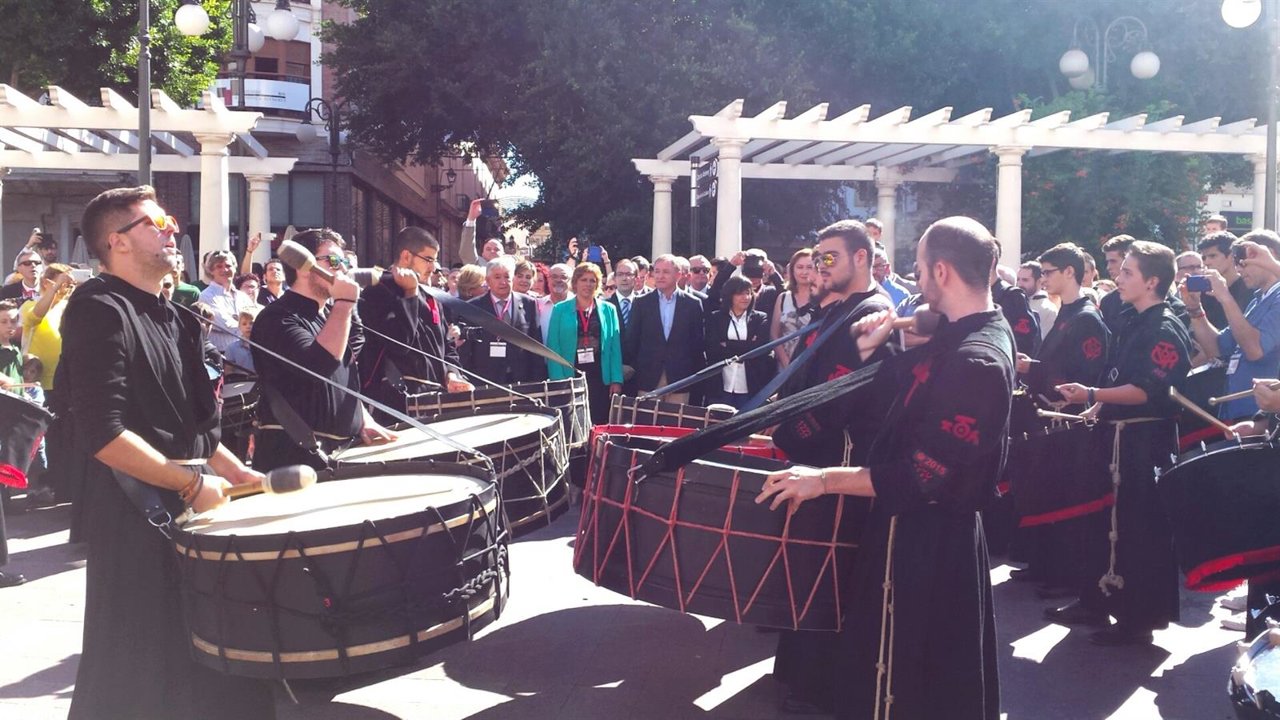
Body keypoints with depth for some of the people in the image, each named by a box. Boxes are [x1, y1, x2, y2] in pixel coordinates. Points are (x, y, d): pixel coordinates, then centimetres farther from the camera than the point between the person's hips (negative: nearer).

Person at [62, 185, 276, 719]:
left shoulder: (174, 320, 14)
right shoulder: (100, 311, -12)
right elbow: (103, 434, -22)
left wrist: (238, 474, 9)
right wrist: (192, 483, -18)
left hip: (192, 509, 8)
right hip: (135, 519, -8)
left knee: (204, 670, 16)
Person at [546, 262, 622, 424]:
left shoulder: (608, 310, 9)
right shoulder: (560, 309, 5)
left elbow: (615, 348, 6)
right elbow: (553, 347, 0)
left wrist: (616, 380, -4)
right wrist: (558, 381, -10)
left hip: (601, 379, 1)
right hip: (570, 378, -1)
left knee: (600, 424, 1)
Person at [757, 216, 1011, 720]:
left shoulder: (977, 362, -26)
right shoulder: (965, 333, 4)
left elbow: (924, 477, -27)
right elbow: (903, 386, 18)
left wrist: (825, 480, -21)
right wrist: (873, 350, -2)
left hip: (926, 543, -10)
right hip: (923, 528, 10)